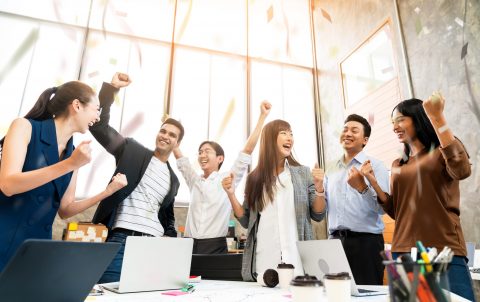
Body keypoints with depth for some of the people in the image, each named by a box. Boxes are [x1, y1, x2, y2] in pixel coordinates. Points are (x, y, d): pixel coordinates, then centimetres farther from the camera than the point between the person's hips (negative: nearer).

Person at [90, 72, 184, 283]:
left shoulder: (173, 180, 19)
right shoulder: (133, 150, 7)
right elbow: (99, 125, -2)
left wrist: (169, 238, 6)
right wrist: (112, 87, -7)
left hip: (155, 244, 4)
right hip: (123, 239, -4)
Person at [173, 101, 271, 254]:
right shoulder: (194, 181, 11)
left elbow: (248, 149, -3)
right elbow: (179, 156, 18)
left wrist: (262, 116, -4)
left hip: (216, 247, -3)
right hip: (190, 246, 3)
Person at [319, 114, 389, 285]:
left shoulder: (375, 166, -2)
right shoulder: (332, 170, 13)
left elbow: (382, 207, -12)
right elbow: (323, 208, 15)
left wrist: (362, 187, -26)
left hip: (365, 241, -4)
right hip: (335, 241, 5)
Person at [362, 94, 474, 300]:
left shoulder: (442, 153, 3)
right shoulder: (398, 166, 17)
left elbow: (462, 170, -23)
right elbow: (395, 211, 14)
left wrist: (437, 117, -20)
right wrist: (373, 182, 2)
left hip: (445, 251, -4)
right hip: (403, 252, 5)